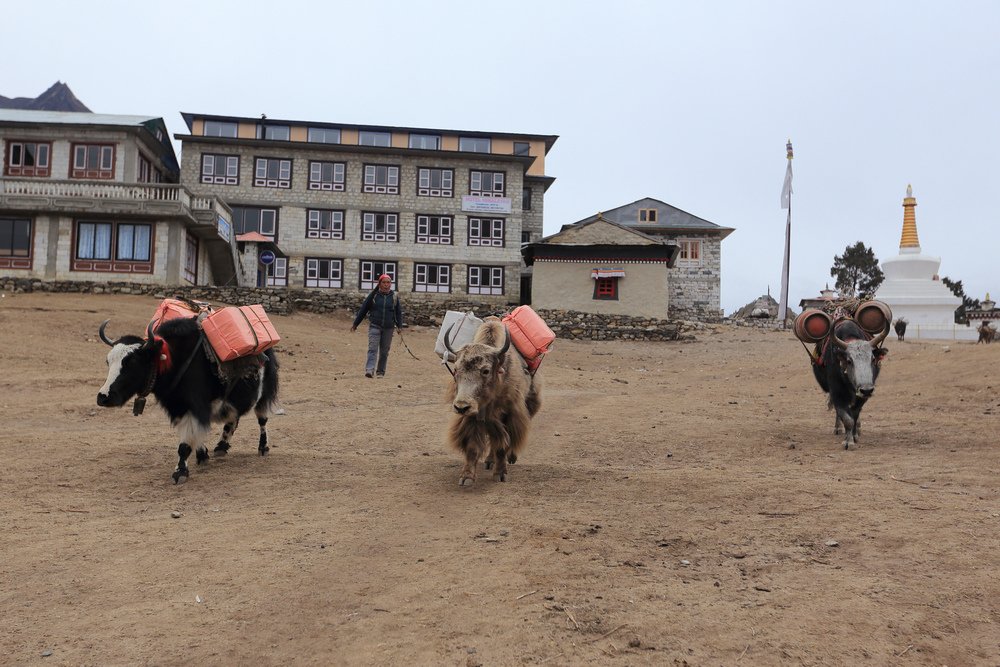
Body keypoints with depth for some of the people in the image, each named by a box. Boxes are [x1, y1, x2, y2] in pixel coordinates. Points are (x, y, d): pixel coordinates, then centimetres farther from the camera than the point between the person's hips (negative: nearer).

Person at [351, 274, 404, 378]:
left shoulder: (394, 296, 5)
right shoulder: (374, 295, 1)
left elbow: (398, 312, 11)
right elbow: (363, 309, 5)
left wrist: (399, 326, 1)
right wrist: (355, 324, 7)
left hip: (388, 328, 2)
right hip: (375, 326, -2)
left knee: (384, 351, 7)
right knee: (373, 349, -13)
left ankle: (381, 372, 15)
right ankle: (369, 370, -22)